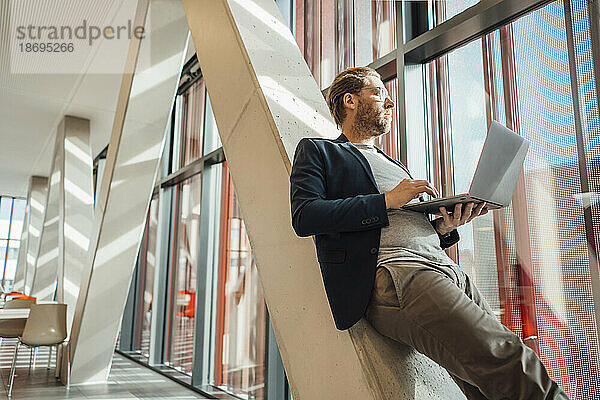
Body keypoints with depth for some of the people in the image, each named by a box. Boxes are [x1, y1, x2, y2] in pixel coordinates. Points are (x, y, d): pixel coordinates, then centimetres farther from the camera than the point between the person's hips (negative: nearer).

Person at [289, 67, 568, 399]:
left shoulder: (396, 167, 34)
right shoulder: (316, 151, 13)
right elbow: (304, 216, -6)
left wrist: (443, 227, 7)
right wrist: (386, 201, -8)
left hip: (445, 267, 8)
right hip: (393, 275, -7)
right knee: (503, 356, -23)